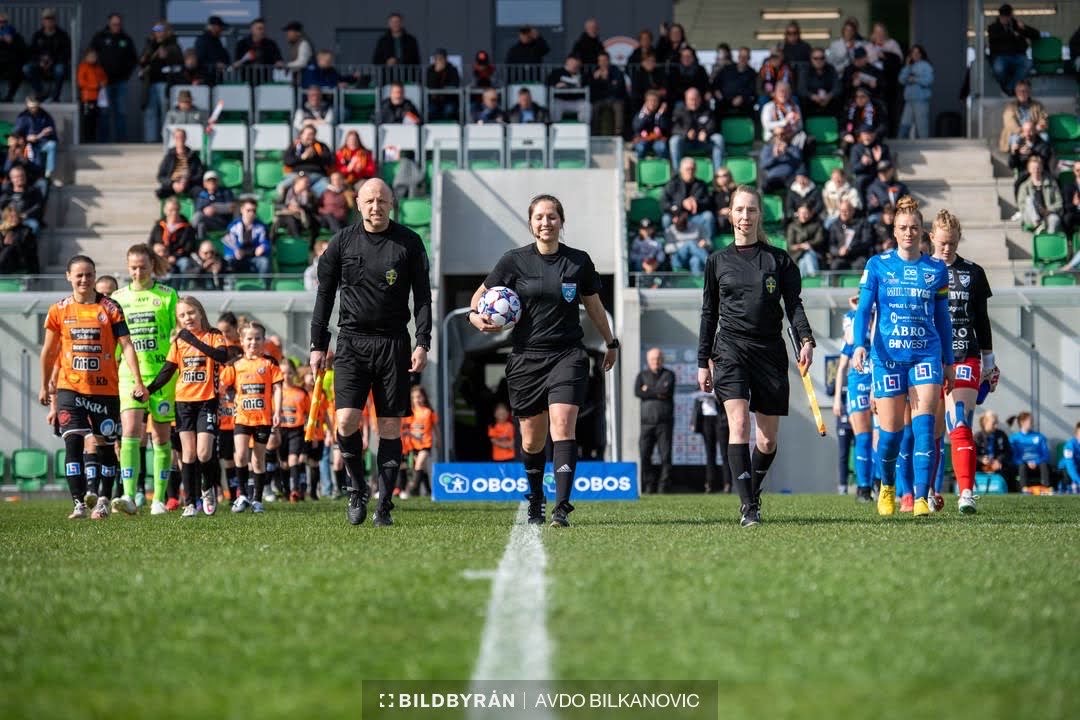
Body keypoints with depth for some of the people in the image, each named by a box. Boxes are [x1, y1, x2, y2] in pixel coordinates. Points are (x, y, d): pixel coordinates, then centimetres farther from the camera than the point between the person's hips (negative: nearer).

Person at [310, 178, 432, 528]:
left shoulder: (409, 243, 3)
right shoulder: (343, 241, 5)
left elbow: (422, 295, 6)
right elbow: (324, 293, 10)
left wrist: (423, 343, -4)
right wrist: (318, 345, 6)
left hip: (393, 343, 0)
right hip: (352, 341, 0)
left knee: (390, 427, 0)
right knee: (346, 421, -14)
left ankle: (384, 505, 7)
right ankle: (357, 488, 9)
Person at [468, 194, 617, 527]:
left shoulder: (579, 261, 4)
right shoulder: (515, 261, 1)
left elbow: (593, 305, 18)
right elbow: (482, 293, 10)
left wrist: (610, 343, 26)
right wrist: (476, 315, -12)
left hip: (567, 354, -1)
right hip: (526, 358, 1)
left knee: (562, 426, -19)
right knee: (532, 439, 7)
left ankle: (561, 507, -25)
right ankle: (535, 501, 31)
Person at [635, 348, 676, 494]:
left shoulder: (668, 375, 10)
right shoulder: (642, 375, 15)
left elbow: (666, 390, -10)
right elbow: (637, 392, -2)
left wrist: (649, 390, 0)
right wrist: (658, 393, -5)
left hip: (664, 421, -2)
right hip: (647, 421, 2)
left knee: (665, 454, -6)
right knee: (644, 454, -6)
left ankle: (663, 486, -4)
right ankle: (649, 485, 0)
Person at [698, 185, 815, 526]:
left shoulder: (778, 259, 6)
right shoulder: (718, 261, 9)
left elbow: (794, 303, 2)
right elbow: (709, 313, 13)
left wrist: (805, 339, -16)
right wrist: (704, 362, 11)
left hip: (770, 350, 1)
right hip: (731, 348, -1)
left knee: (768, 439, 3)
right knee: (739, 424, -19)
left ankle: (752, 492, 30)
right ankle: (748, 507, -21)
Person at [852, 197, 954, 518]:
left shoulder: (937, 269, 8)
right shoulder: (877, 265, 3)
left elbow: (942, 318, 13)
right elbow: (863, 309, 0)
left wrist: (948, 362, 14)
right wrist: (859, 344, -16)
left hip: (926, 355, 1)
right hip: (888, 355, -1)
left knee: (924, 424, -13)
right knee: (891, 428, 1)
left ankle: (922, 497, -15)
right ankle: (887, 486, 27)